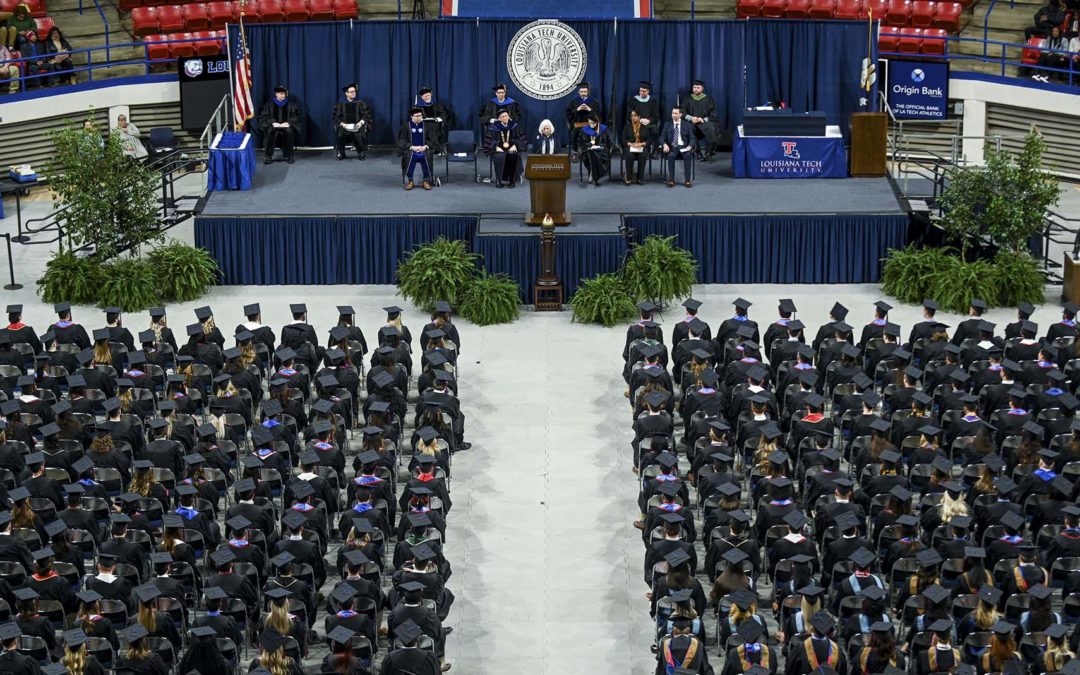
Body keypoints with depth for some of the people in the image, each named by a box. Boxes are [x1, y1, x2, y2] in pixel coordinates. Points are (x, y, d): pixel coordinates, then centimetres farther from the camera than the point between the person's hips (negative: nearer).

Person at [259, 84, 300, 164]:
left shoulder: (290, 104, 6)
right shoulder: (270, 104, 5)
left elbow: (295, 116, 2)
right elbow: (264, 116, 1)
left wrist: (288, 123, -17)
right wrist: (273, 122, -17)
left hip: (286, 125, 0)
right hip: (273, 125, 0)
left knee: (289, 131, -35)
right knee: (270, 131, -36)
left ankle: (289, 156, -24)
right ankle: (268, 156, -31)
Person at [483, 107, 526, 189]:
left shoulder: (515, 126, 7)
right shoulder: (494, 127, 3)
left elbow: (520, 138, 8)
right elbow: (489, 140, 1)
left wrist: (515, 146, -12)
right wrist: (496, 147, -17)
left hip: (511, 149, 1)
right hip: (499, 150, -1)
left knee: (513, 156, -34)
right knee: (500, 157, -35)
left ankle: (512, 180, -24)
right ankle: (499, 180, -24)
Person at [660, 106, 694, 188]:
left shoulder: (686, 125, 11)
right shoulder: (667, 125, 11)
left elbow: (691, 139, 7)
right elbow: (662, 138, 5)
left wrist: (689, 146, -15)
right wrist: (665, 145, -17)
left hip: (683, 147, 0)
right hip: (671, 147, 0)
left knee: (687, 155, -34)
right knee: (671, 155, -35)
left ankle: (687, 180, -30)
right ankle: (671, 180, -30)